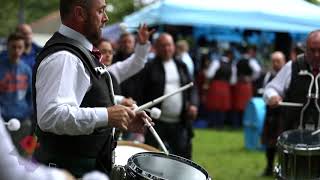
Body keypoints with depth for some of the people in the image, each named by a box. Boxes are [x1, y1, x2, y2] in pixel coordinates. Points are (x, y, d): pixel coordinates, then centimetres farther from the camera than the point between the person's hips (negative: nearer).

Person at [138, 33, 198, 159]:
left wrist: (193, 104, -3)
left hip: (180, 123, 4)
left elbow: (191, 89, 16)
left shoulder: (181, 67, 16)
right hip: (157, 123, -4)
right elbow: (141, 93, -3)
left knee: (183, 155, 5)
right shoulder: (149, 68, 1)